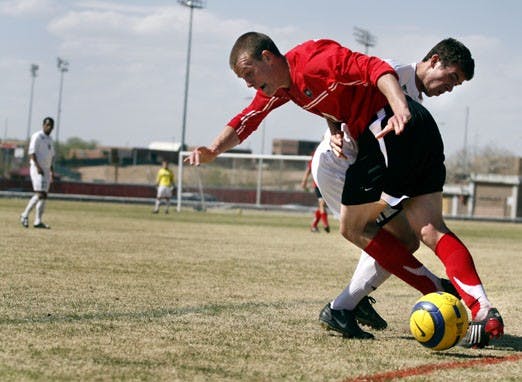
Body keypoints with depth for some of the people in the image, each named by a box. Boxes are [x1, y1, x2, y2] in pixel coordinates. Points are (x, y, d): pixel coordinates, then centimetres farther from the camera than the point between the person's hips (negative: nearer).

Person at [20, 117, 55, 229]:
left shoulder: (50, 139, 19)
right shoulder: (37, 136, -7)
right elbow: (31, 152, -15)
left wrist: (52, 170, 18)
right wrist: (37, 166, -24)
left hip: (46, 170, 9)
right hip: (37, 169, -9)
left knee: (43, 196, 4)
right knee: (40, 194, -16)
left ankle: (38, 221, 4)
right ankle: (25, 215, -5)